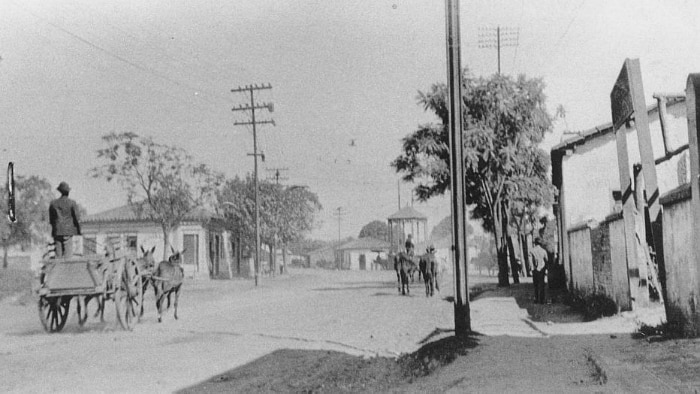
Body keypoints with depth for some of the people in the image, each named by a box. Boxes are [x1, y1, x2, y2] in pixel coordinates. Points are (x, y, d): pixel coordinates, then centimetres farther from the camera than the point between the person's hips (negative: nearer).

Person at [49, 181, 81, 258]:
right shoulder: (72, 203, -4)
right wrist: (79, 231, 6)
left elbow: (51, 220, 11)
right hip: (68, 232, -3)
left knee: (58, 255, 5)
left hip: (57, 232, 3)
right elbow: (77, 218, -4)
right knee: (68, 255, -4)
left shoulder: (53, 203, 7)